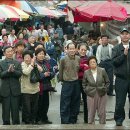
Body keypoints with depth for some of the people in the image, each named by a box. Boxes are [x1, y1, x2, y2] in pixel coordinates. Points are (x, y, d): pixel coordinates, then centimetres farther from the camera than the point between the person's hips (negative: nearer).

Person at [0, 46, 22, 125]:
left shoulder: (17, 63, 7)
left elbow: (20, 74, -5)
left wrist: (13, 71, -22)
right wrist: (8, 71, -24)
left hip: (15, 89, 1)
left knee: (15, 108, 5)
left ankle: (16, 123, 14)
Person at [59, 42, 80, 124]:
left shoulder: (78, 59, 0)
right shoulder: (63, 60, -8)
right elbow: (61, 71, 2)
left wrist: (77, 78, 9)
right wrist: (62, 79, 8)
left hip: (76, 83, 3)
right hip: (67, 83, -3)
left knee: (75, 104, 11)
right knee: (65, 105, 0)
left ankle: (73, 120, 23)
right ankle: (65, 122, 6)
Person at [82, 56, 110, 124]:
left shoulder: (102, 71, -3)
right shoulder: (86, 73, -1)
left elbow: (107, 82, 7)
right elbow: (84, 84, 13)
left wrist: (105, 89, -2)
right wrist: (86, 90, 1)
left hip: (102, 94, 0)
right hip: (91, 95, 0)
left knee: (102, 112, 6)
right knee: (91, 113, 4)